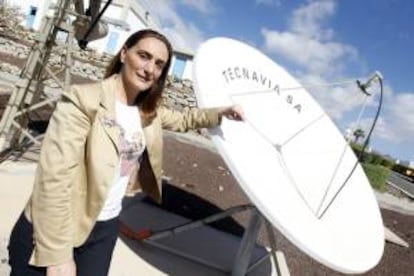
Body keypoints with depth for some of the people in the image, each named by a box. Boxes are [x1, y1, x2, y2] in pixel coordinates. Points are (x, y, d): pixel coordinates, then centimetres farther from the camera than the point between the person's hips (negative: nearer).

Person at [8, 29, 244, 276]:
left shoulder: (149, 111, 0)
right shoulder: (83, 99, -22)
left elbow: (181, 120, 20)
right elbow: (54, 177, -24)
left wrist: (220, 112, 5)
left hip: (106, 227, 6)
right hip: (53, 231, -5)